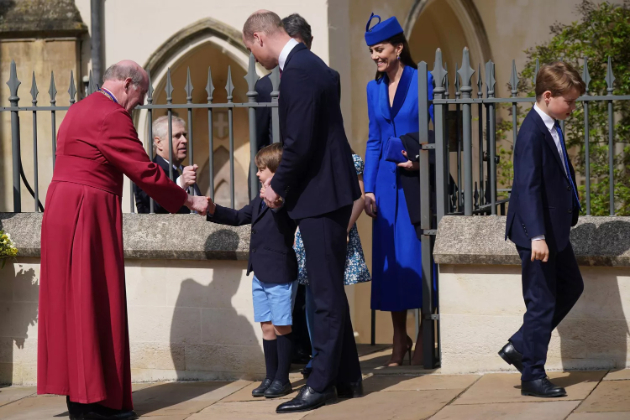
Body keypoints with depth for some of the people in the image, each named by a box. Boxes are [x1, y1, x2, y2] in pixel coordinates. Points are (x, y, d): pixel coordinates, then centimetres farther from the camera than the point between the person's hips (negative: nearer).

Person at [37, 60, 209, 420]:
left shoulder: (78, 110, 17)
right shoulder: (111, 117, -14)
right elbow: (145, 171, -15)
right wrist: (189, 200, -5)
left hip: (62, 213, 10)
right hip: (88, 215, -10)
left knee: (72, 302, 11)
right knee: (95, 303, -6)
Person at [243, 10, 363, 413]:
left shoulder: (299, 71, -18)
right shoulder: (309, 64, 14)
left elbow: (300, 143, -22)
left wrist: (278, 187, -9)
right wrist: (283, 185, 14)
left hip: (320, 197, -10)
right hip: (328, 192, 10)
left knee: (327, 294, -5)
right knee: (330, 292, 15)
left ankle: (322, 383, -1)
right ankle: (347, 377, 21)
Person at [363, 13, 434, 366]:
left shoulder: (423, 82, -3)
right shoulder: (374, 88, 12)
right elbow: (374, 141, 15)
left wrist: (422, 161, -19)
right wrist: (368, 188, 8)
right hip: (387, 182, 5)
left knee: (418, 255, -4)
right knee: (389, 258, 4)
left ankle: (424, 338, 4)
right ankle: (399, 339, 13)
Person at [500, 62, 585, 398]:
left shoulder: (553, 128, 10)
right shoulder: (532, 133, -20)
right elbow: (527, 187, -27)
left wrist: (572, 210, 24)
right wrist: (537, 236, -32)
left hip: (555, 229, 10)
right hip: (537, 233, -10)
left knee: (571, 287, 19)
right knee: (542, 303, -3)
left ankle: (520, 346, 24)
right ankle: (532, 377, 6)